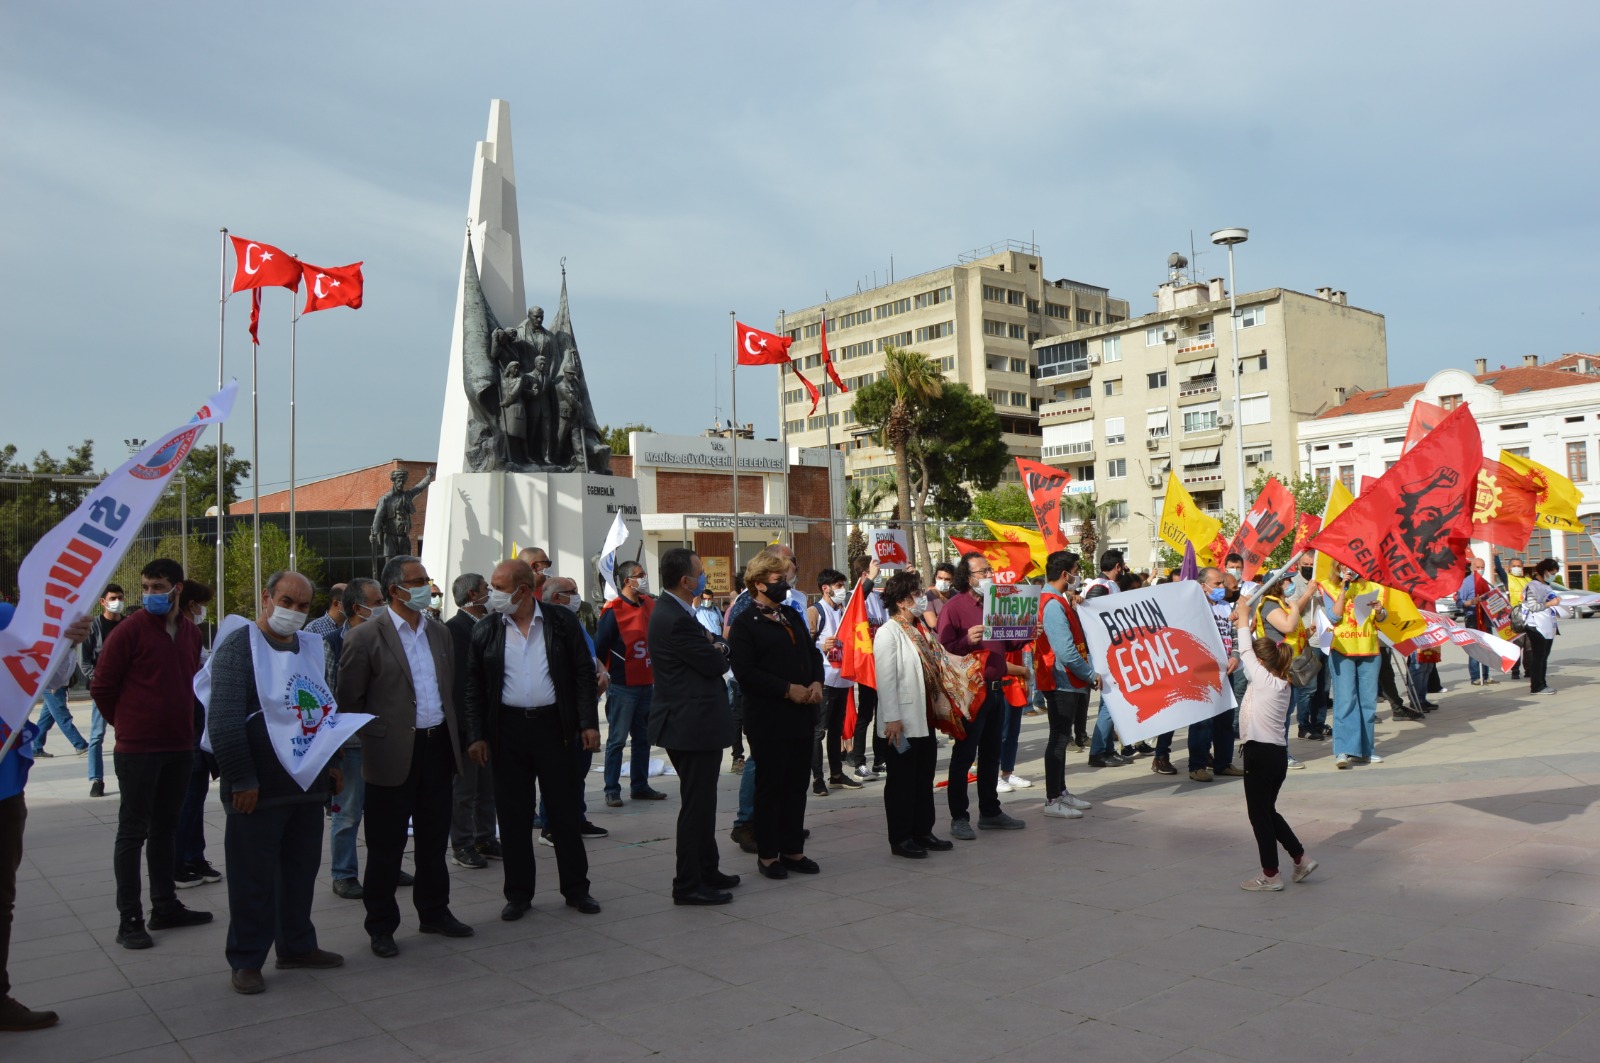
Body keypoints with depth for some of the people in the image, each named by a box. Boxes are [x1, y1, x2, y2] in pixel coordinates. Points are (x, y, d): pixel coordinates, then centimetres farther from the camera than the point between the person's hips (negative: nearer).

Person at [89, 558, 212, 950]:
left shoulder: (191, 633, 7)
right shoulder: (130, 630, -11)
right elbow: (102, 687, -6)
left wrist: (183, 724, 13)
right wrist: (127, 724, 3)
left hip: (179, 747, 6)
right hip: (137, 750, -6)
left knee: (166, 827, 14)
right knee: (133, 832, 0)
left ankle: (165, 906, 24)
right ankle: (129, 919, 7)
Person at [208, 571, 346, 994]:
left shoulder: (313, 646, 12)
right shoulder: (239, 646, -9)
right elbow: (224, 718, -16)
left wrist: (330, 762, 16)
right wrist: (241, 780, -18)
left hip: (308, 782, 7)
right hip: (258, 788, -6)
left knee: (302, 869, 14)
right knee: (253, 877, 3)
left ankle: (297, 945, 28)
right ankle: (246, 960, 15)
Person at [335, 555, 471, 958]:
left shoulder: (439, 631, 10)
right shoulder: (366, 637, -9)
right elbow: (349, 701, -6)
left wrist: (455, 736, 12)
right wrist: (373, 738, -5)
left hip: (438, 747, 6)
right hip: (393, 755, -5)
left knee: (434, 840, 16)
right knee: (386, 847, 5)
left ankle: (434, 912, 30)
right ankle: (381, 927, 18)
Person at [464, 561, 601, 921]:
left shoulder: (562, 621, -2)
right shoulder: (485, 629, 2)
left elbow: (584, 673, -1)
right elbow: (474, 686, 5)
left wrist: (589, 723, -7)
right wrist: (476, 735, -1)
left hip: (554, 725, -1)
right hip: (507, 729, 1)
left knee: (564, 811, 6)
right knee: (513, 816, 7)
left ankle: (576, 888, 19)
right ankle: (518, 893, 20)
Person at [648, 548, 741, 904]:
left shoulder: (673, 612, 11)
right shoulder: (676, 620, -22)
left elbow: (715, 651, 14)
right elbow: (715, 664, -18)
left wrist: (714, 646, -7)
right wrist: (720, 649, 3)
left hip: (693, 723, 11)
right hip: (693, 724, -11)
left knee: (702, 802, 19)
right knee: (696, 804, -2)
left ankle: (706, 871, 31)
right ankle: (688, 885, 7)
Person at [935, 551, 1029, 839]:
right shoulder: (954, 607, -11)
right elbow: (944, 650, -18)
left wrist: (1025, 637, 3)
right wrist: (968, 641, -34)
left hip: (995, 689, 8)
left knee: (991, 753, 15)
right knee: (964, 755, -1)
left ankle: (990, 812, 26)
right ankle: (958, 818, 6)